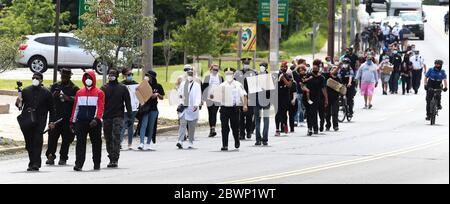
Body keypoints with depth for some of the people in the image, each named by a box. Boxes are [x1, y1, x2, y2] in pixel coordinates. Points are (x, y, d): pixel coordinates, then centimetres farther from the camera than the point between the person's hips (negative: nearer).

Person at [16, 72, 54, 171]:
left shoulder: (46, 93, 4)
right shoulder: (25, 91, 11)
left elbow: (51, 108, 7)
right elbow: (20, 105, 11)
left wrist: (52, 121, 2)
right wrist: (18, 103, -13)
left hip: (39, 122, -3)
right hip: (27, 122, 3)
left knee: (37, 142, -10)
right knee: (29, 143, 4)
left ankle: (36, 164, -11)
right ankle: (32, 163, 14)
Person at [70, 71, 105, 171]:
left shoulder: (99, 93, 0)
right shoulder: (79, 93, 13)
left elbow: (100, 108, -8)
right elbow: (76, 107, 15)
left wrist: (96, 119, -21)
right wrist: (73, 121, 10)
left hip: (94, 122, -3)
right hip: (81, 122, 3)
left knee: (96, 143, 6)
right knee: (80, 143, -6)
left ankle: (97, 164, 18)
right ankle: (79, 164, -10)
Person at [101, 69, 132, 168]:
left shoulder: (123, 88, 4)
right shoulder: (104, 88, 7)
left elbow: (128, 103, 6)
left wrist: (129, 117, 0)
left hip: (118, 116, -3)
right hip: (106, 117, 3)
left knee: (116, 138, -14)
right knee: (108, 139, 6)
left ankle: (115, 159, -16)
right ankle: (111, 159, 15)